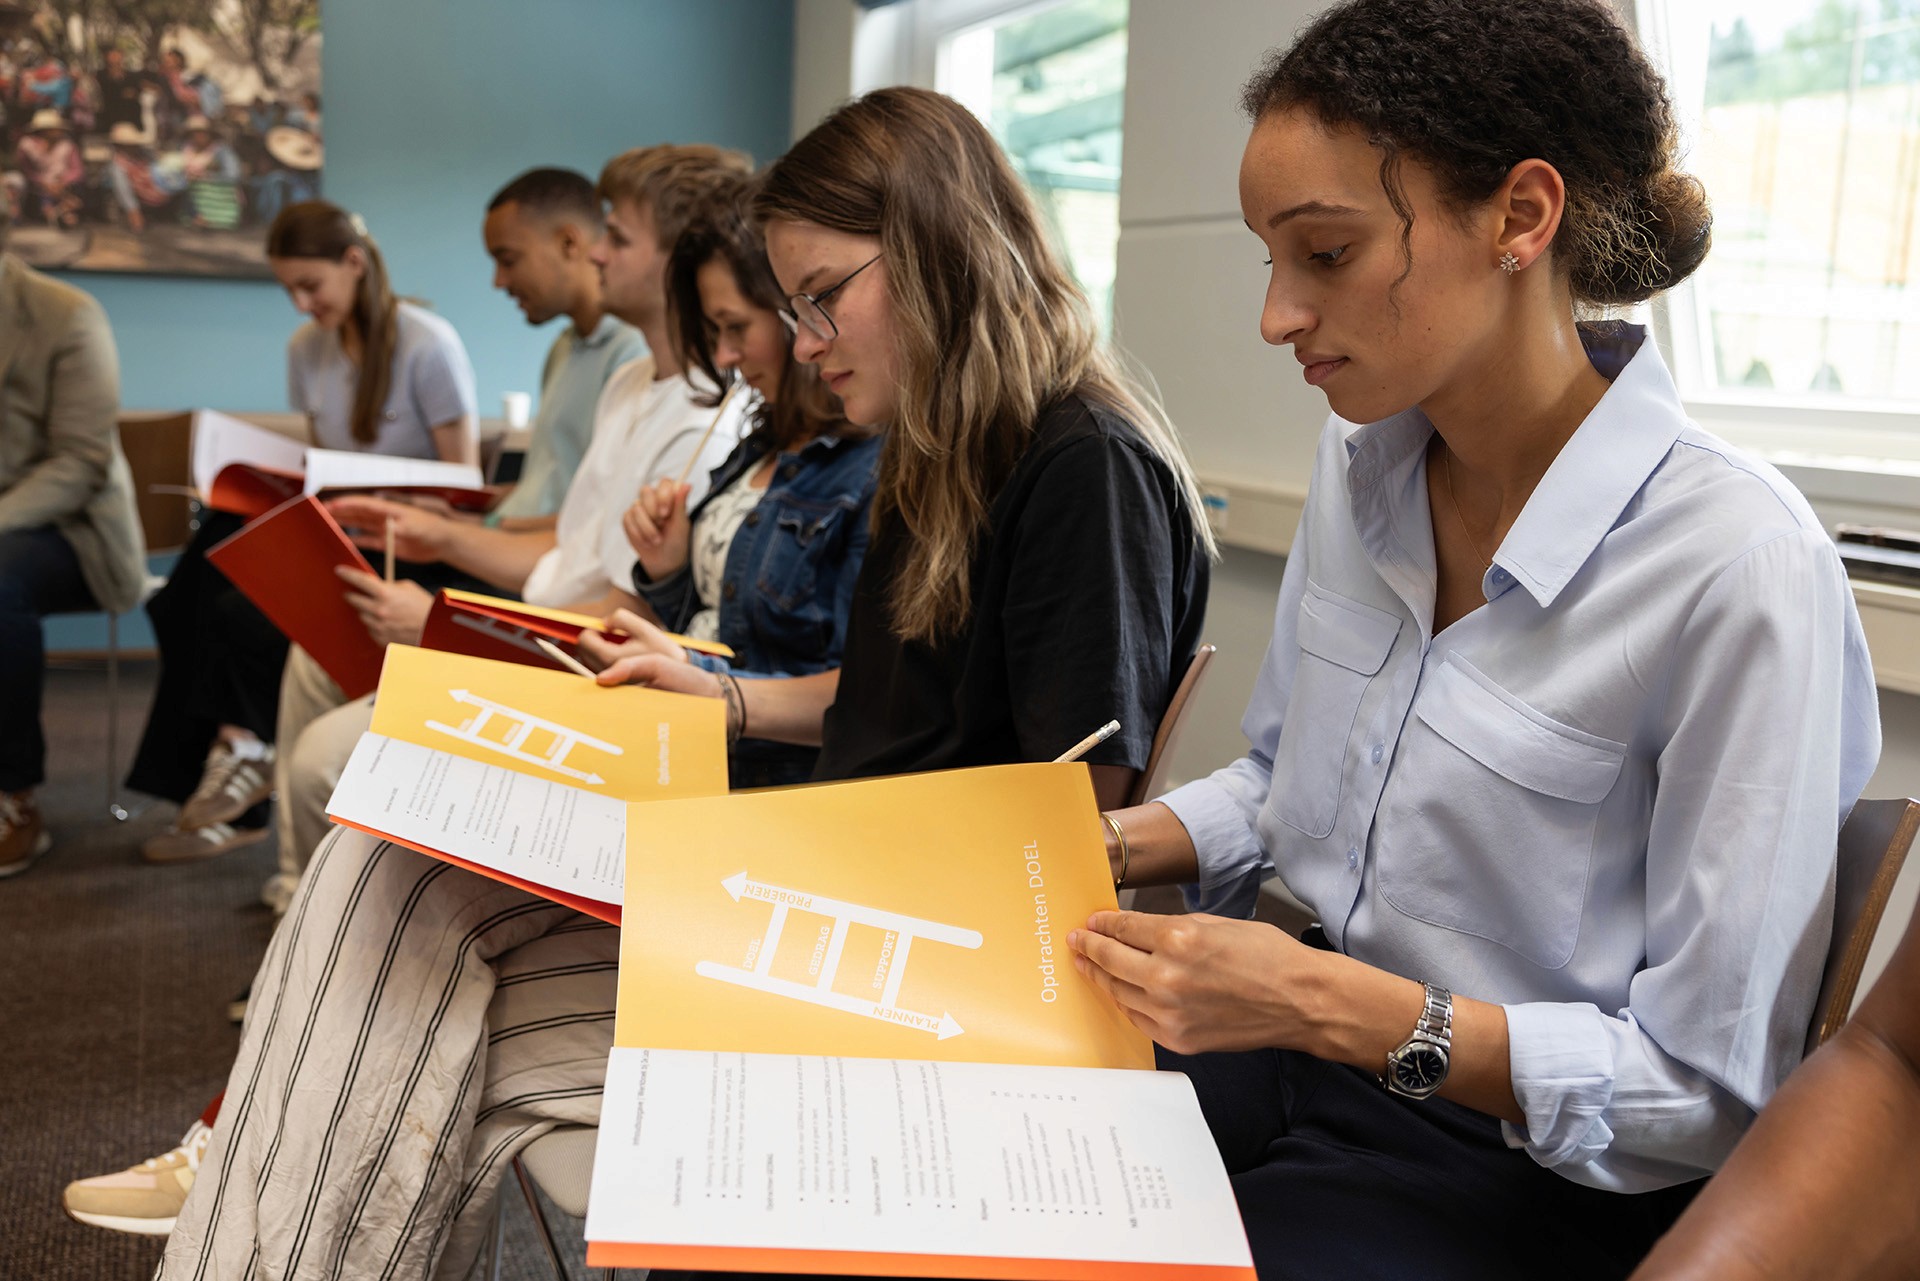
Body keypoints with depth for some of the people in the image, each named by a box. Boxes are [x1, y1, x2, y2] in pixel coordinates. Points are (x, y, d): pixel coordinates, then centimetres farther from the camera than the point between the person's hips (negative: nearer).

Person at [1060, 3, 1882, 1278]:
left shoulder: (1737, 564, -22)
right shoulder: (1363, 466, 0)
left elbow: (1712, 1089, -18)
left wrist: (1331, 1005, -25)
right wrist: (1100, 849, -2)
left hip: (1517, 1167, -6)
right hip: (1304, 1038, 6)